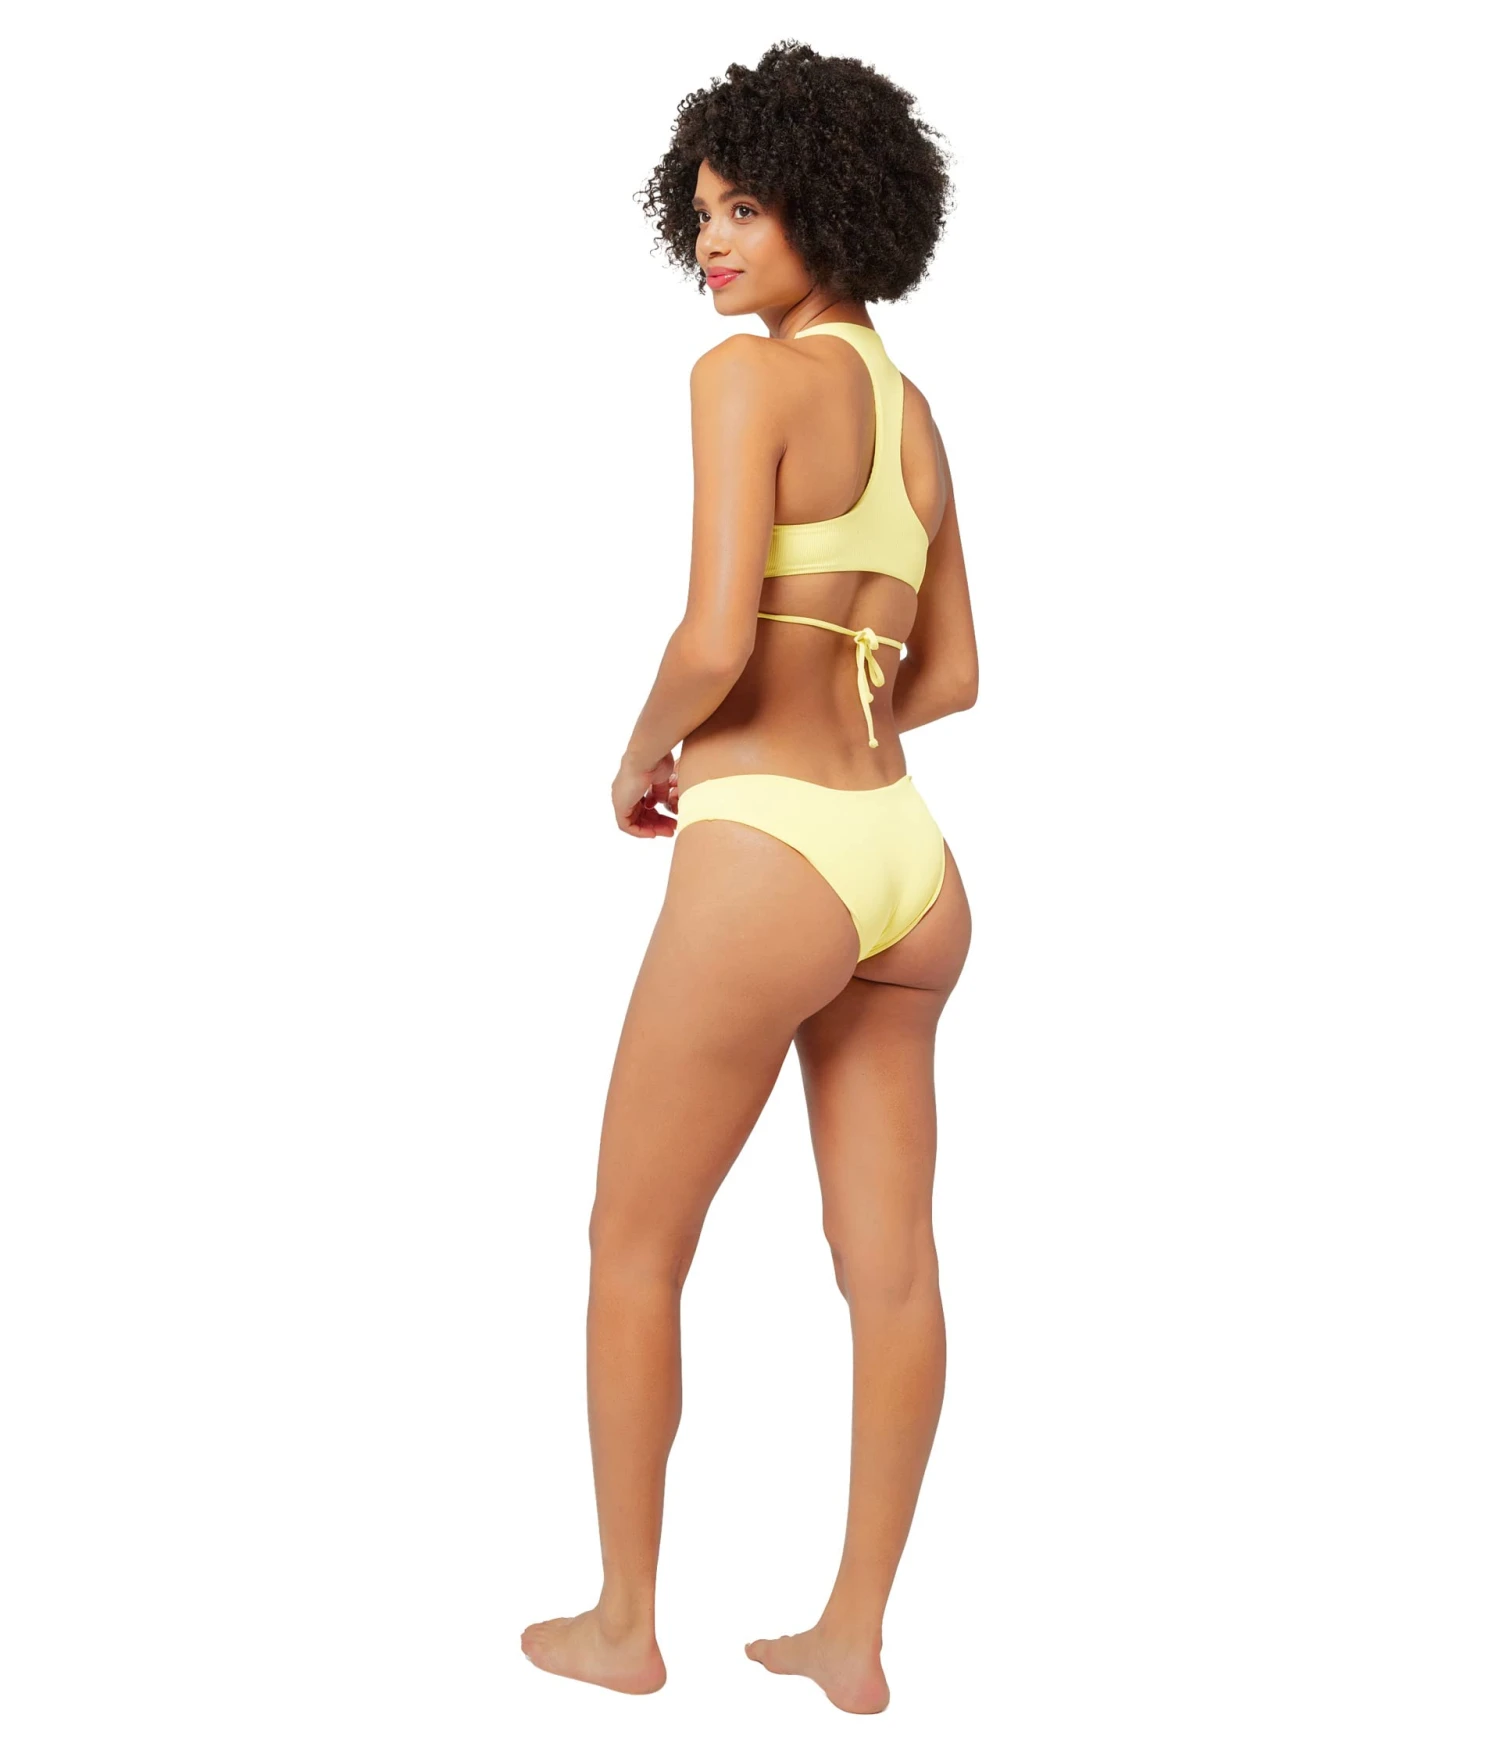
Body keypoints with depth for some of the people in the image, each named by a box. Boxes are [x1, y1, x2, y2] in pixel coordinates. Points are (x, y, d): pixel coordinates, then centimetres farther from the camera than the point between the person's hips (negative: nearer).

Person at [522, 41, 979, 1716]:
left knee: (633, 1249, 10)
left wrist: (644, 757, 0)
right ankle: (854, 1640, 22)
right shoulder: (913, 411, 14)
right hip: (908, 856, 8)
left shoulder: (748, 375, -10)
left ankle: (622, 1625, 22)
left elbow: (713, 642, -19)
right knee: (891, 1270, 10)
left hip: (766, 865, -8)